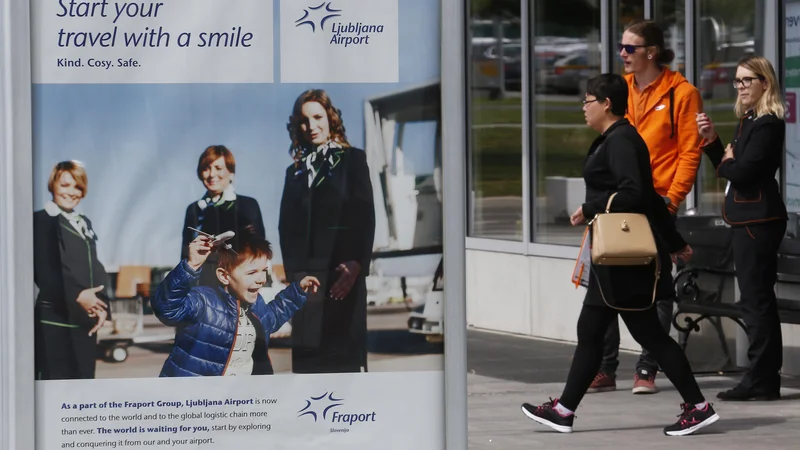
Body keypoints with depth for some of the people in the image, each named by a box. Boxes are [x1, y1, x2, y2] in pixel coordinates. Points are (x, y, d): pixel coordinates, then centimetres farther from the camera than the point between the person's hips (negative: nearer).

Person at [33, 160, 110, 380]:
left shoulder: (85, 223, 19)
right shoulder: (41, 221, -5)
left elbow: (96, 269, 15)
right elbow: (44, 271, -14)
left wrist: (102, 305, -1)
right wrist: (77, 295, -21)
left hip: (86, 321, 7)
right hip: (55, 320, -7)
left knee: (84, 377, 6)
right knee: (56, 379, -10)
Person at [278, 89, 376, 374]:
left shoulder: (352, 160, 6)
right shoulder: (295, 171, 18)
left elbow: (366, 216, -3)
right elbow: (286, 226, 15)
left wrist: (356, 265, -15)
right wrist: (291, 270, 3)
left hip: (341, 275, -4)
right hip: (303, 275, 4)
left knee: (345, 350, -6)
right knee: (307, 353, -2)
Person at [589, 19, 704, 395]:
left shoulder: (681, 93, -4)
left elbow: (689, 152, -7)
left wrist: (672, 198, -14)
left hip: (658, 202, -5)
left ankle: (647, 371, 7)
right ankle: (604, 368, 9)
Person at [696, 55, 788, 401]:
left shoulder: (768, 124, -15)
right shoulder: (747, 122, 16)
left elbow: (741, 171, -23)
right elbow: (728, 166, 16)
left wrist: (726, 164, -3)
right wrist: (712, 140, 3)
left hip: (759, 218, -11)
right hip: (749, 217, 11)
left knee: (756, 300, -9)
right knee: (757, 300, 13)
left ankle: (762, 381, -7)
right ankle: (764, 378, 18)